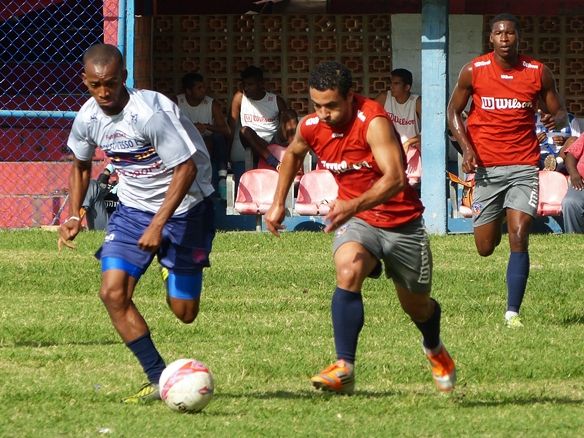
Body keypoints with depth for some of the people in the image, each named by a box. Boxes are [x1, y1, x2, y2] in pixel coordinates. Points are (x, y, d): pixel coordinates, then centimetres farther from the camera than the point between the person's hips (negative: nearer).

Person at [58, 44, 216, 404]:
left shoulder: (151, 112, -27)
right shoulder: (88, 118, -8)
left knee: (184, 313, 1)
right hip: (133, 208, 5)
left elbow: (186, 168, -25)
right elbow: (81, 164, 14)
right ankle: (159, 380, -7)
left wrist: (158, 226, -29)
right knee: (113, 292, -15)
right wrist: (74, 215, 2)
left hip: (185, 207, -5)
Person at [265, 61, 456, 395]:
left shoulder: (374, 122, -27)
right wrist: (278, 203, 13)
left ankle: (435, 349, 52)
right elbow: (293, 155, 18)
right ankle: (344, 368, -35)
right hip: (355, 220, 3)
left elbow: (395, 178, -39)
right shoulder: (311, 127, -9)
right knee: (348, 271, -32)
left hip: (402, 220, -3)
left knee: (417, 306, 15)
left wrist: (355, 205, -52)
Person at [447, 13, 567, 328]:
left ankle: (512, 312, -12)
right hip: (486, 168, 1)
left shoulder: (538, 73, 0)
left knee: (519, 238, -16)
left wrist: (556, 119, -16)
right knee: (485, 248, 5)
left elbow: (559, 111, 9)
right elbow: (454, 111, 9)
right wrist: (466, 147, -6)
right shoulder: (473, 72, -1)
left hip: (523, 167, -1)